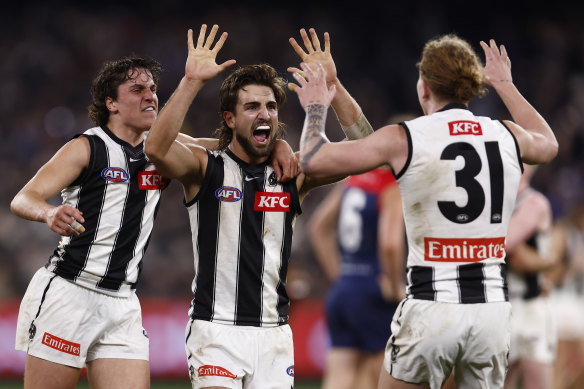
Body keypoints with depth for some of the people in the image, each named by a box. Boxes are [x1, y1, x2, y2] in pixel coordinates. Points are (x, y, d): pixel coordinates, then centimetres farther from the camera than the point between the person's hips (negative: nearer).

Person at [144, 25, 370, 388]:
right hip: (216, 328, -3)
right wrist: (192, 81, -26)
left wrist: (332, 85, -13)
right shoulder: (206, 168, -1)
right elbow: (157, 149, -21)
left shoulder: (292, 173, 6)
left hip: (273, 333, 4)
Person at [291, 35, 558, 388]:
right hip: (493, 305, 4)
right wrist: (505, 85, 45)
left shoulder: (402, 139, -5)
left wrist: (316, 109, 18)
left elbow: (314, 162, 0)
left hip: (431, 307, -4)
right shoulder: (509, 136, 7)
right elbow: (548, 144, 33)